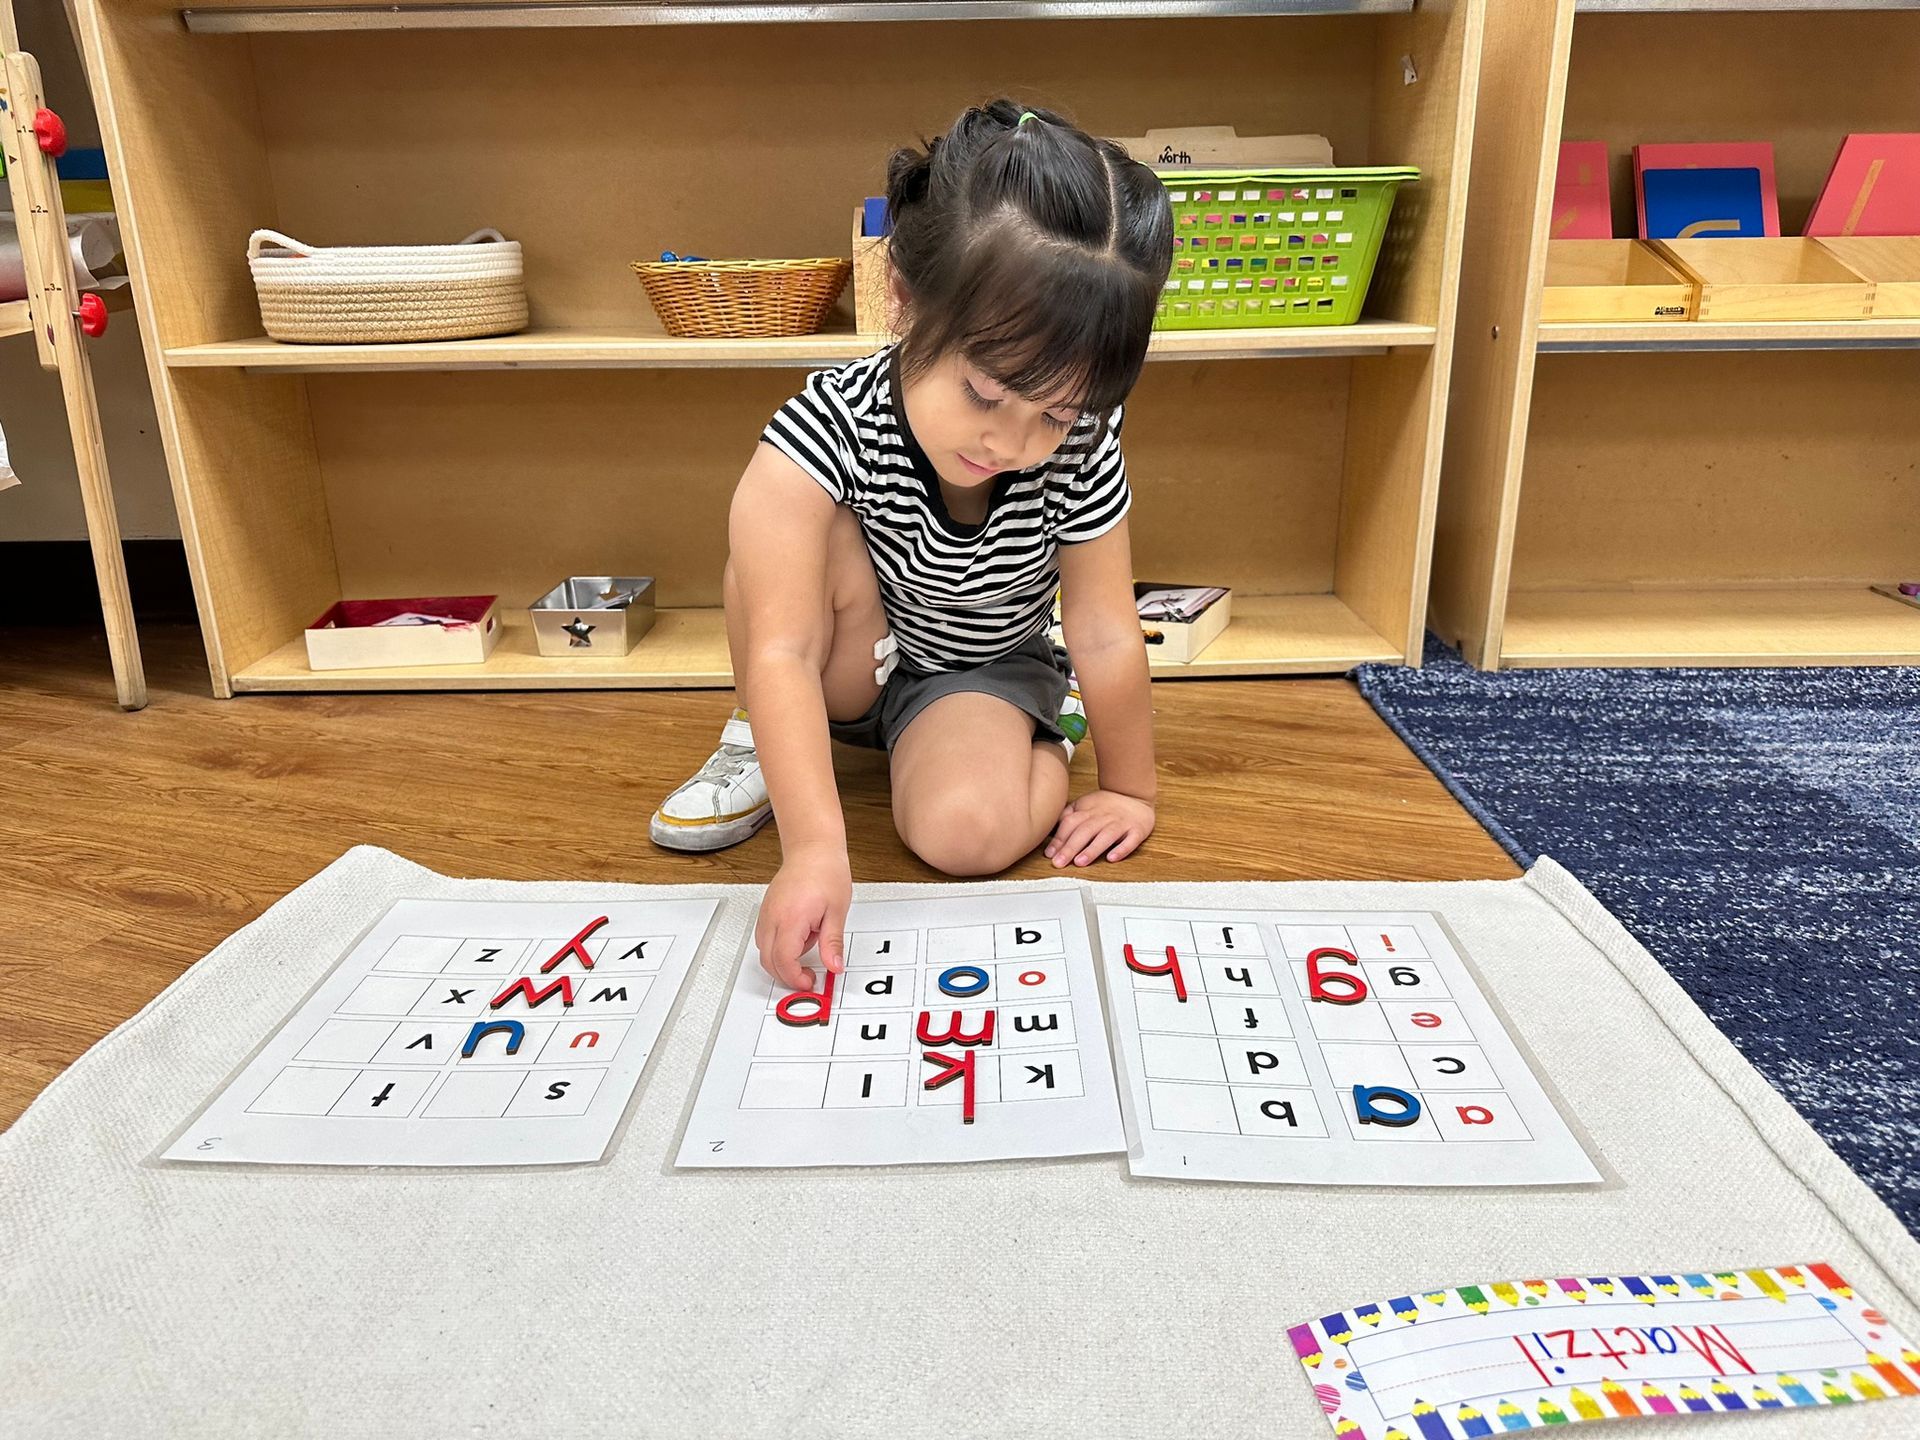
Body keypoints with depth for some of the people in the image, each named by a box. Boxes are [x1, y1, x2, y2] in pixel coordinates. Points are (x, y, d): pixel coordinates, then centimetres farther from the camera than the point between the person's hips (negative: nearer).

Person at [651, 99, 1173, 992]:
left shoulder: (1079, 459, -26)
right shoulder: (829, 425, -33)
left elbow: (1106, 637, -15)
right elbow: (781, 651, -40)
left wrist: (1129, 789, -4)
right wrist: (814, 846, -50)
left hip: (984, 672, 0)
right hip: (841, 672, 0)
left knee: (966, 833, -30)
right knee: (810, 541, -32)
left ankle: (1047, 737, 6)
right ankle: (758, 747, -6)